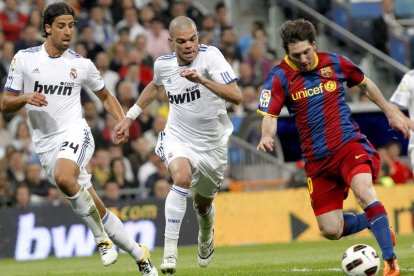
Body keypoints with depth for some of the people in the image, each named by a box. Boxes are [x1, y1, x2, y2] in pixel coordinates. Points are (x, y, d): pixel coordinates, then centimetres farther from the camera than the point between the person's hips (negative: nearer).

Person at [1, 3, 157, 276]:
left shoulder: (82, 64, 4)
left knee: (64, 177, -35)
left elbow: (105, 95, 20)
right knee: (96, 210, 0)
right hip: (46, 144, 2)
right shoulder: (24, 59, 2)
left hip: (75, 133, -2)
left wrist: (123, 121, 3)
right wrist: (26, 98, -17)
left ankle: (102, 239, -21)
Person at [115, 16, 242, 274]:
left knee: (203, 205, 16)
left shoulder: (210, 56, -20)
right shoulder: (163, 64, -7)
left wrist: (202, 80, -41)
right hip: (178, 138, 0)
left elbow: (236, 96, -30)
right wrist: (130, 116, 23)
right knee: (183, 178, -32)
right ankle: (170, 249, -28)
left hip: (213, 143, 0)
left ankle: (206, 235, 54)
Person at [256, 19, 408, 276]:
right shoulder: (280, 77, -4)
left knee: (363, 190, -32)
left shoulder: (335, 63, 0)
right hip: (317, 158, 2)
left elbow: (366, 83, 18)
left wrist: (391, 113, 22)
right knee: (331, 231, -2)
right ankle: (376, 223, 30)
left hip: (350, 144, -2)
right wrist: (267, 136, -31)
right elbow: (270, 115, -8)